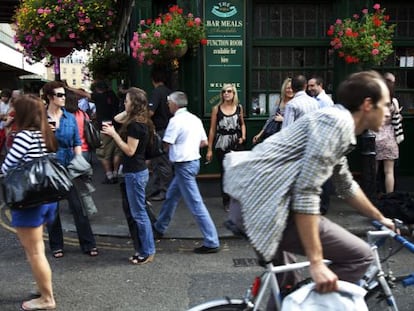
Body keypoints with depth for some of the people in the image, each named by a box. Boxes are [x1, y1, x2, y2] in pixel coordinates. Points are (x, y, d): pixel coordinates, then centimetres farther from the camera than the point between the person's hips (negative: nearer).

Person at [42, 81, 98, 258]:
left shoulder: (70, 118, 2)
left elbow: (77, 143, 6)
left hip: (69, 166, 1)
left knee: (78, 206, 0)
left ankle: (88, 244, 8)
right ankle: (56, 245, 22)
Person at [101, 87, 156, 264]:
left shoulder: (135, 124, -18)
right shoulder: (141, 122, 11)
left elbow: (130, 150, -19)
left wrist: (114, 134, -13)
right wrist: (115, 133, 6)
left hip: (135, 173, -10)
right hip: (139, 171, 10)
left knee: (139, 213, -1)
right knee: (139, 212, 15)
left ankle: (147, 252, 8)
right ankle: (143, 249, 23)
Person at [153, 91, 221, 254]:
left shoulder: (176, 120, -16)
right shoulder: (195, 119, 9)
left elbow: (166, 145, -15)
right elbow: (204, 142, 12)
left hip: (183, 165, -9)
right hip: (193, 160, 9)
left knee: (195, 204, -7)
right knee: (171, 196, 22)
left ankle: (212, 242, -4)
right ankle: (159, 228, 38)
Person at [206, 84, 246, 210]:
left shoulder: (239, 107, 6)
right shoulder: (216, 109, 0)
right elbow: (212, 129, 1)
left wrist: (243, 136, 1)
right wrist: (209, 149, 0)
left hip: (236, 144, 1)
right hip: (221, 144, -1)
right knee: (224, 173, 3)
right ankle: (226, 201, 16)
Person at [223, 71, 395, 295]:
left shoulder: (338, 125, 19)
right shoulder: (337, 121, -13)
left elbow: (347, 186, 34)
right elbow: (306, 191, -23)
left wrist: (380, 218, 44)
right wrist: (316, 263, -22)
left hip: (252, 201, 11)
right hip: (264, 206, -11)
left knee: (278, 284, 30)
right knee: (359, 256, -6)